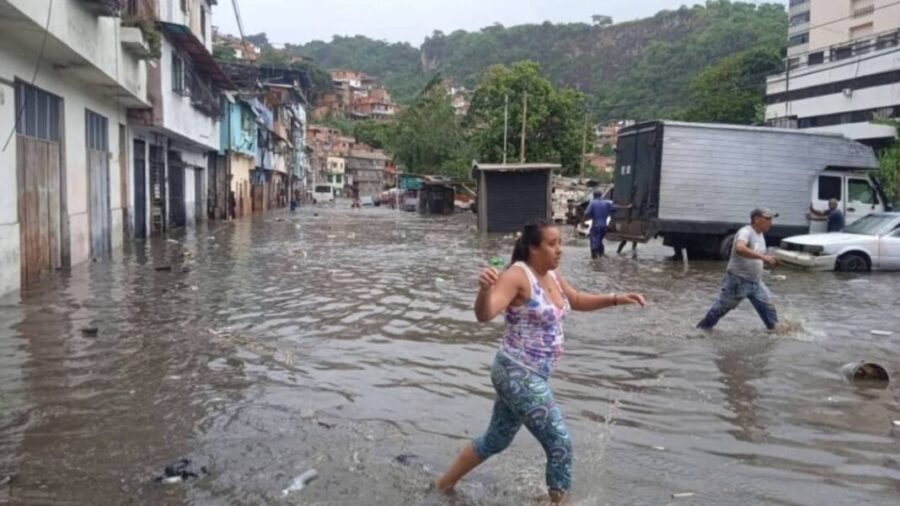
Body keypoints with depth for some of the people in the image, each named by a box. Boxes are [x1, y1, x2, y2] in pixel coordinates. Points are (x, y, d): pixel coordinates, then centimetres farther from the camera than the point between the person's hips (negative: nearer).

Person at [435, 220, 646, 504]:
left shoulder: (551, 275, 7)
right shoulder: (518, 275, -20)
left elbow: (577, 301, 25)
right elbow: (484, 315, -33)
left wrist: (616, 299, 14)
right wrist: (485, 288, -54)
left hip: (529, 375, 10)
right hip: (518, 375, -10)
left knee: (495, 441, 22)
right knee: (560, 444, -4)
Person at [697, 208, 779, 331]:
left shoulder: (760, 235, 10)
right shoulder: (745, 232, -20)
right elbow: (740, 249, -42)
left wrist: (768, 260, 5)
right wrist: (763, 257, -41)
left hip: (756, 281, 8)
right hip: (738, 280, -8)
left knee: (767, 305, 4)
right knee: (723, 306, 6)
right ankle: (704, 327, 23)